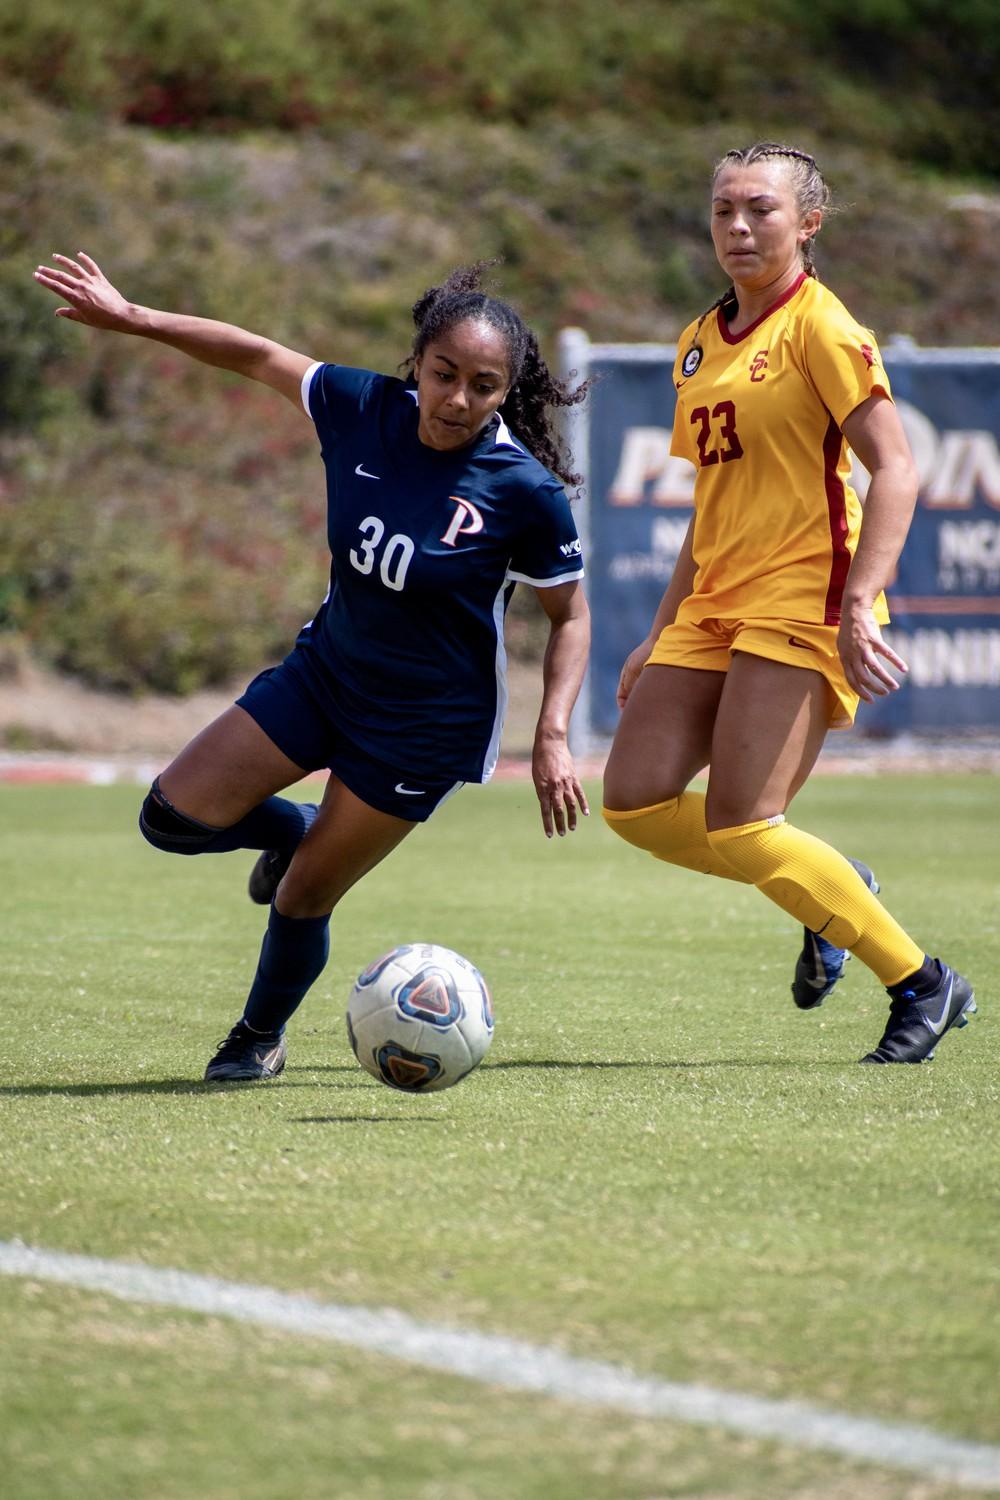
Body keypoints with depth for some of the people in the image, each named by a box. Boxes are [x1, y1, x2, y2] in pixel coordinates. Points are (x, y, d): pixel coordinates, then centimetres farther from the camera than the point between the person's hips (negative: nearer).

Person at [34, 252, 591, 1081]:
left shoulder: (525, 491, -22)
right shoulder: (364, 409, -13)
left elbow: (571, 615, -10)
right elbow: (262, 357, 2)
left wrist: (553, 737, -20)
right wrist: (128, 316, 1)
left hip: (429, 720, -4)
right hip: (325, 670, 5)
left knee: (301, 898, 2)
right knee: (175, 816, -3)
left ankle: (261, 1039, 31)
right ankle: (297, 829, 29)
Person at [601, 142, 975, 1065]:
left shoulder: (820, 326, -8)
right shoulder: (701, 342, 17)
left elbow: (895, 469, -15)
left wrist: (859, 605, -25)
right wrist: (661, 635, 23)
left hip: (803, 594, -8)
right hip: (716, 604, 8)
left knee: (737, 830, -14)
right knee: (636, 802, -3)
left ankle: (923, 984, 0)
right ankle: (833, 895, 17)